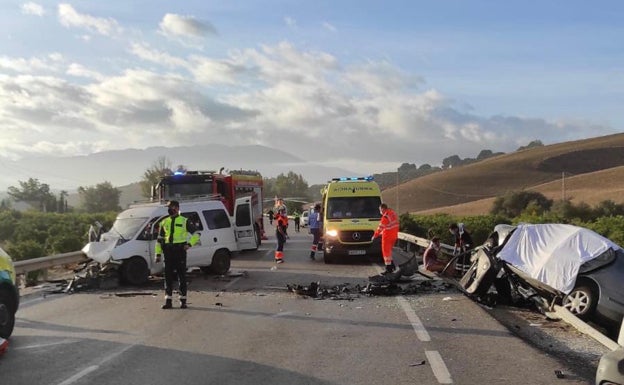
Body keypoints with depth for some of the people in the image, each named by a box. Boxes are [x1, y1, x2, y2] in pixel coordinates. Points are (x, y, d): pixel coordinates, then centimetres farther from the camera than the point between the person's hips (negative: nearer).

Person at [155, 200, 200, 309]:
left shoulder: (185, 221, 3)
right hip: (168, 251, 4)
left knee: (182, 276, 1)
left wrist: (189, 244, -11)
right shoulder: (164, 222, 14)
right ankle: (168, 301, 10)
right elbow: (159, 239, 16)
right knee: (168, 276, 4)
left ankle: (183, 301, 7)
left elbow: (196, 235, 5)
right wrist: (158, 254, 9)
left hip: (180, 251, -3)